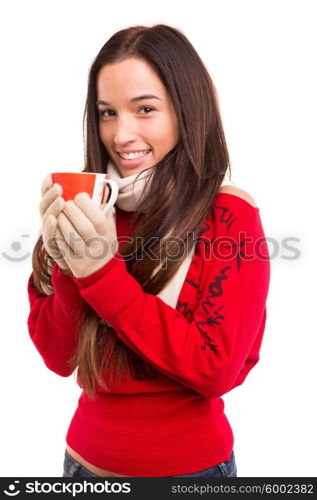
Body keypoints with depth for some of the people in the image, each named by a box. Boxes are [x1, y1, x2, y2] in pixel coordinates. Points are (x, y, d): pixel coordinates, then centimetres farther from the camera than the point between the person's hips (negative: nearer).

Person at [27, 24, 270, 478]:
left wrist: (101, 272, -26)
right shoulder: (86, 208, -5)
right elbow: (60, 359, -6)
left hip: (188, 464, -3)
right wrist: (65, 262, -22)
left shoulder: (231, 215, -15)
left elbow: (219, 370, -20)